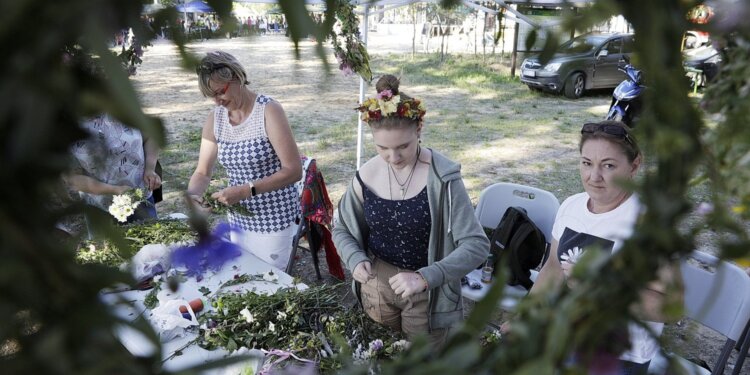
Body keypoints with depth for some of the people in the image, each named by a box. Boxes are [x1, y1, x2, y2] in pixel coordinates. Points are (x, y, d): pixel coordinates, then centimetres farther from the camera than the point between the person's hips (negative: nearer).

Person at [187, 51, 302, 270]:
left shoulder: (268, 111, -16)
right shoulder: (215, 118, 1)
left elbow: (293, 171, -20)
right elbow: (202, 173, 5)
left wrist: (246, 190, -27)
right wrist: (193, 195, -16)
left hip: (273, 221, -5)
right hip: (238, 220, 6)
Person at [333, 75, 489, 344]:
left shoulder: (442, 178, -20)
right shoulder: (366, 176, -8)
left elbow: (477, 245, -22)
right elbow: (342, 230, 7)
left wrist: (425, 277, -32)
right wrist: (356, 259, -13)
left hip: (428, 290, -3)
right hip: (377, 284, 3)